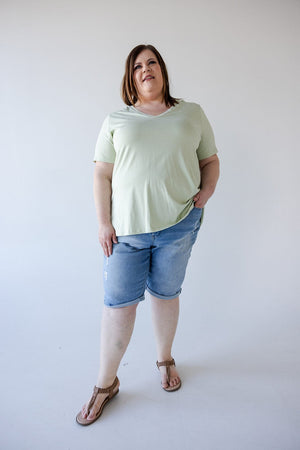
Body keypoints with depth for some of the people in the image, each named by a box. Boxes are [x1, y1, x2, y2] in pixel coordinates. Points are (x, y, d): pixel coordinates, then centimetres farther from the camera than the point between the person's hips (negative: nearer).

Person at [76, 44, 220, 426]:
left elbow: (210, 161, 16)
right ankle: (106, 383, 23)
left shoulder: (192, 114, 11)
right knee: (118, 302, 3)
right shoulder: (115, 120, 7)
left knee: (165, 293, 14)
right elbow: (102, 174, 4)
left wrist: (205, 193, -2)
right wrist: (104, 222, -4)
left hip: (178, 223, 1)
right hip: (126, 226, 0)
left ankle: (165, 359, 40)